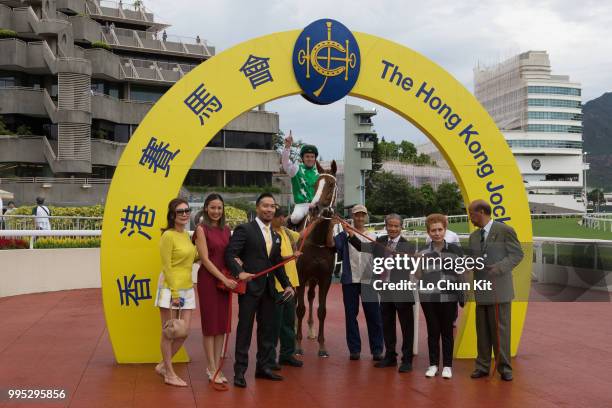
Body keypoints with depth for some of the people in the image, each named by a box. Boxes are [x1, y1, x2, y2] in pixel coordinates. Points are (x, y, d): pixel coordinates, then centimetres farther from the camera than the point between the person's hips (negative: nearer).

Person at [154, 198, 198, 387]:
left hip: (187, 288, 8)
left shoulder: (186, 235, 12)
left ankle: (163, 365, 25)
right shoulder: (168, 235, -11)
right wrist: (175, 292, -15)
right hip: (170, 287, -7)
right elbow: (166, 266, -13)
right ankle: (169, 374, 15)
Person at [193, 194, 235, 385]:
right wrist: (224, 279, -16)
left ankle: (216, 366, 16)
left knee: (222, 324, 7)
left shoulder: (226, 230, 10)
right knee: (210, 324, 2)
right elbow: (205, 259, -12)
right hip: (208, 279, -5)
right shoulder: (202, 229, -6)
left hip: (225, 280, 6)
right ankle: (212, 369, 10)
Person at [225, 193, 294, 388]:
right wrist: (239, 272, -28)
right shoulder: (244, 229, -5)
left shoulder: (276, 236, 17)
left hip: (268, 289, 7)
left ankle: (263, 367, 22)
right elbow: (230, 254, -13)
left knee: (267, 329, 11)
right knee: (245, 329, -2)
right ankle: (240, 371, 5)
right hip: (249, 286, -7)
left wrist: (287, 284, 9)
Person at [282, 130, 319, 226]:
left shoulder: (318, 173, 12)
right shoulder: (297, 169, 6)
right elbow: (286, 163, -12)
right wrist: (287, 146, -26)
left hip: (316, 204, 3)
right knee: (296, 218, -31)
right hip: (301, 204, -3)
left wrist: (314, 203, -13)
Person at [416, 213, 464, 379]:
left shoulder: (455, 250, 0)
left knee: (447, 331, 7)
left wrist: (462, 296, 1)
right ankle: (433, 364, 19)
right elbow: (419, 276, 4)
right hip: (428, 297, 1)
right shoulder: (423, 252, 2)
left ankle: (447, 365, 18)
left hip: (448, 297, -1)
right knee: (433, 331, 9)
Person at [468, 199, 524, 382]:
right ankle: (482, 366, 18)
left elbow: (518, 254, -7)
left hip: (500, 290, -5)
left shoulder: (505, 230, -5)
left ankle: (504, 367, 11)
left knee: (500, 329, -1)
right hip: (481, 291, 5)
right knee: (482, 330, 9)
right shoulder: (473, 236, 13)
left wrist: (500, 267, -19)